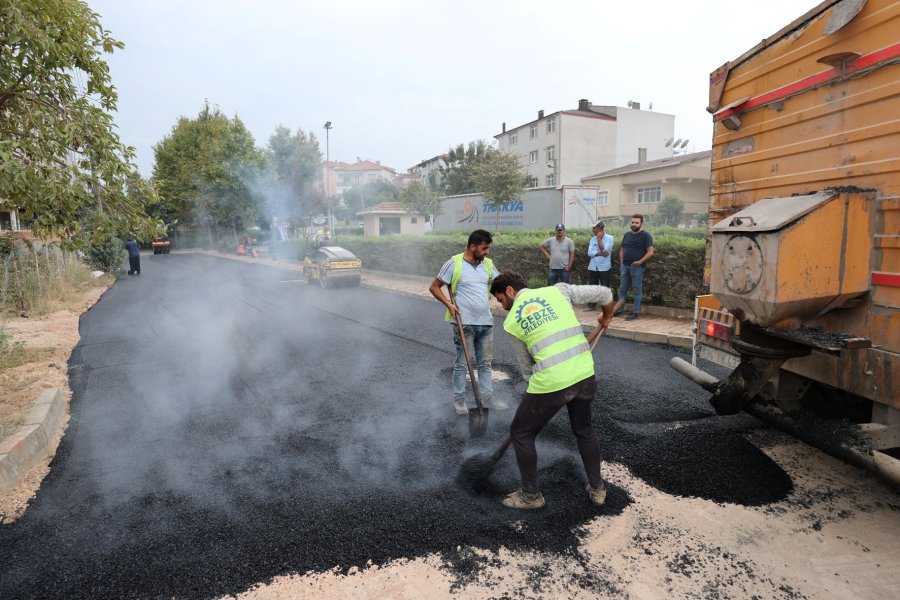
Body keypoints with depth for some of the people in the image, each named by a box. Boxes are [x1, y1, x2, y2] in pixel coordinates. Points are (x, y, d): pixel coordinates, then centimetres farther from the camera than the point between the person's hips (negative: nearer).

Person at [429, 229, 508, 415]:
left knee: (485, 362, 15)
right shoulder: (454, 263, -11)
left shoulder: (488, 264, 4)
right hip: (464, 323, -5)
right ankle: (459, 399, 20)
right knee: (462, 363, 6)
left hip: (486, 322, 5)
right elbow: (434, 287, -4)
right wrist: (448, 304, -16)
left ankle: (487, 397, 27)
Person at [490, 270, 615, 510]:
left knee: (521, 434, 18)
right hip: (585, 374, 4)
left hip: (551, 382, -4)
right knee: (584, 430, 29)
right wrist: (606, 317, 33)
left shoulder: (511, 321, 7)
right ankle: (597, 489, 40)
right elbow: (604, 293, 13)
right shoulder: (557, 290, 11)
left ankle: (531, 495, 28)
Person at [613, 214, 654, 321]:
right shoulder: (627, 235, 14)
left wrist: (640, 262, -17)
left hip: (637, 267, -6)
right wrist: (622, 262, 10)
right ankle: (619, 309, 18)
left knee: (637, 290, 1)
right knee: (622, 289, 10)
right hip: (625, 266, 6)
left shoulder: (645, 235, -4)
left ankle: (635, 312, 5)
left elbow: (650, 252, -10)